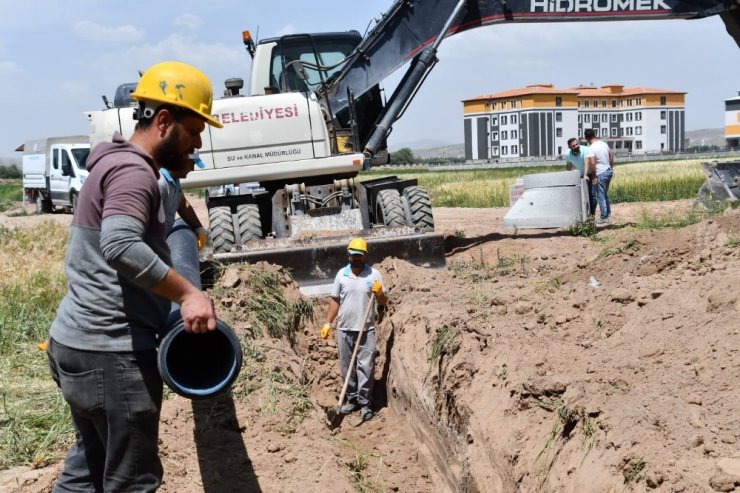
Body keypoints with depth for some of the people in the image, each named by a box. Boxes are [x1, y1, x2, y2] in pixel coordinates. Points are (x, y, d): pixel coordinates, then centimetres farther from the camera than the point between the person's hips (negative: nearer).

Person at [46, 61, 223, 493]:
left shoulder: (116, 164, 17)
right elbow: (121, 246, -35)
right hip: (111, 351, -10)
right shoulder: (133, 171, -16)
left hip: (79, 341, 10)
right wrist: (188, 293, -31)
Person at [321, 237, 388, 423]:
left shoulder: (374, 274, -2)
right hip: (344, 329, 3)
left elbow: (383, 302, 2)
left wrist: (379, 293, -20)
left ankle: (365, 404, 6)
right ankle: (352, 400, 24)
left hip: (366, 330, -2)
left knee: (365, 368, -2)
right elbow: (335, 300, 9)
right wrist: (328, 323, 4)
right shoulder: (341, 274, 3)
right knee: (347, 368, 10)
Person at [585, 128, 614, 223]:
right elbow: (611, 157, 14)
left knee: (600, 196, 1)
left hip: (601, 173, -8)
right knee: (605, 195, 18)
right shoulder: (604, 143, 6)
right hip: (609, 171, 8)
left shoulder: (591, 148, -16)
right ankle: (608, 216, 21)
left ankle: (603, 218, 4)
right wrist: (611, 168, 25)